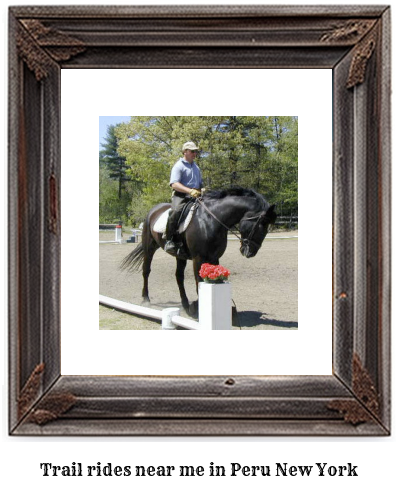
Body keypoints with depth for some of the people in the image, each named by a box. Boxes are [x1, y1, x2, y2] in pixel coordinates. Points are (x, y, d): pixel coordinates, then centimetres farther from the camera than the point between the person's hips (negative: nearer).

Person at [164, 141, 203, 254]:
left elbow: (200, 184, 36)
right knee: (176, 211, -35)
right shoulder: (179, 166, -1)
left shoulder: (196, 167, 26)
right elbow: (174, 184, -15)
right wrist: (190, 191, -27)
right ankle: (169, 240, -29)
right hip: (181, 196, -7)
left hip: (195, 197, 7)